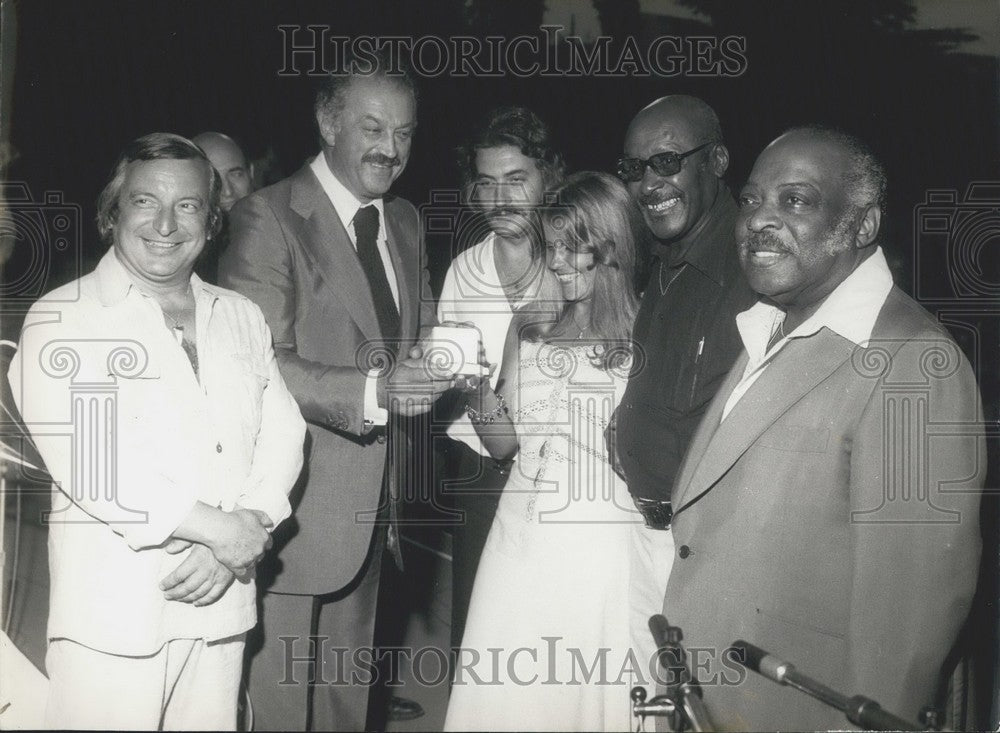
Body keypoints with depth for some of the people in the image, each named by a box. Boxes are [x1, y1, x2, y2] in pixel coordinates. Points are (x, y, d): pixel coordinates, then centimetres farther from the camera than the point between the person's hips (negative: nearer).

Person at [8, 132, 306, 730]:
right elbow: (82, 457, -14)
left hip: (221, 601, 4)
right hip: (112, 612, -4)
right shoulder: (63, 320, -3)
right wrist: (219, 529, -14)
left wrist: (242, 538, -9)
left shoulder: (242, 317, 14)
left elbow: (282, 431, 8)